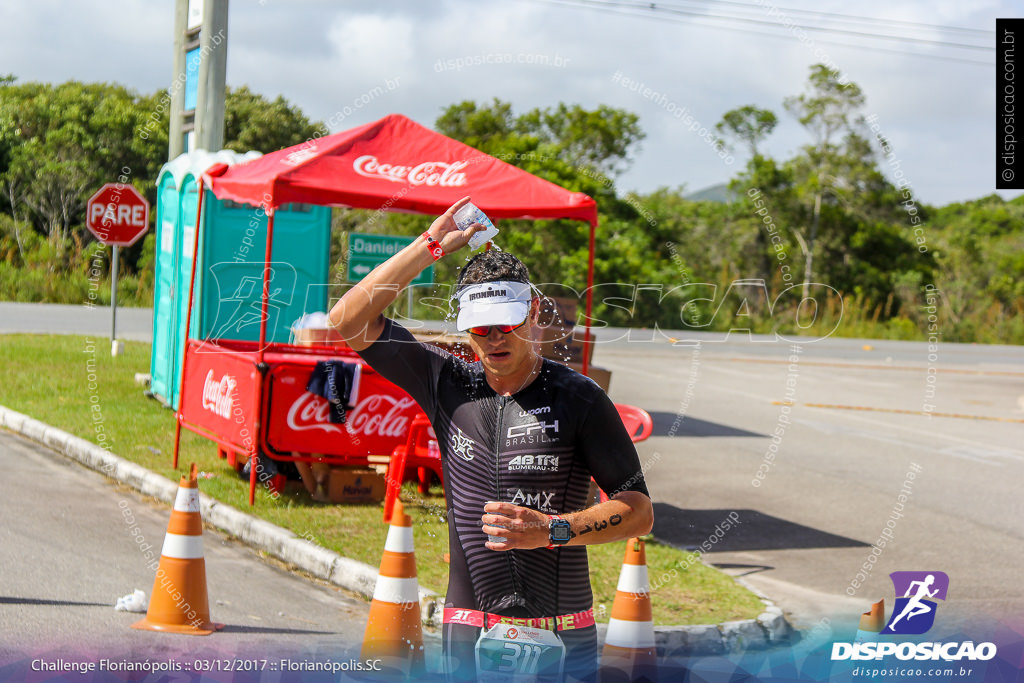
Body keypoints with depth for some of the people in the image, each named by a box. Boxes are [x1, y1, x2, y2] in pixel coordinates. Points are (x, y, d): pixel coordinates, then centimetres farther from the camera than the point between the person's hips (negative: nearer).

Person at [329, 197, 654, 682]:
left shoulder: (576, 397, -1)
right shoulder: (448, 386, 8)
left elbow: (639, 512, -2)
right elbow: (349, 322, 7)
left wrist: (553, 529, -17)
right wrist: (430, 246, 5)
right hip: (468, 632, 3)